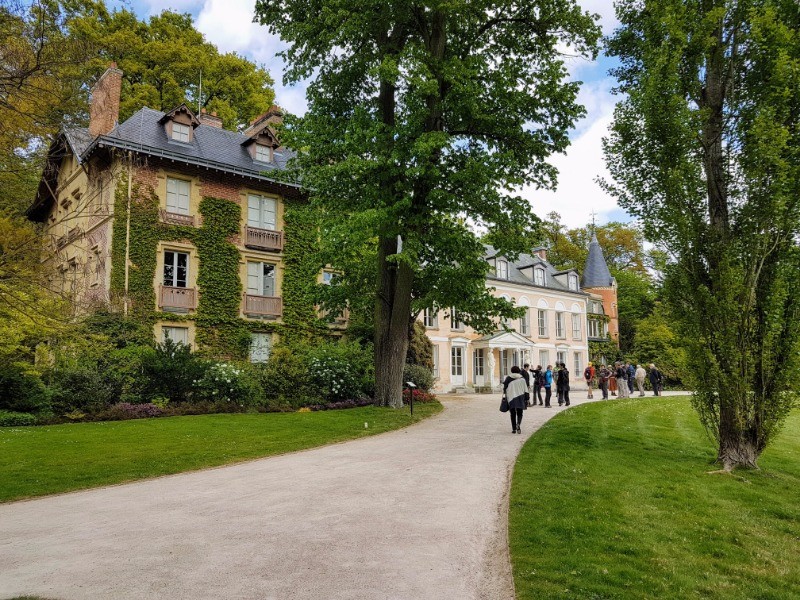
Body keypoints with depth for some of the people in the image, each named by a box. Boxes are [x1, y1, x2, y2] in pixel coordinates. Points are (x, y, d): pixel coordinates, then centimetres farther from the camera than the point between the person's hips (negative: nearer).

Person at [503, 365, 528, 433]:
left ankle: (514, 429, 9)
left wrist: (505, 397, 14)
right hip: (520, 399, 0)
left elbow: (504, 389, 2)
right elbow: (525, 390, 2)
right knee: (519, 414, 8)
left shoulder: (508, 379, -1)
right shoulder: (522, 379, 1)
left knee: (513, 414, 10)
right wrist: (527, 399, 8)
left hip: (511, 398, 0)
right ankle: (518, 424, -20)